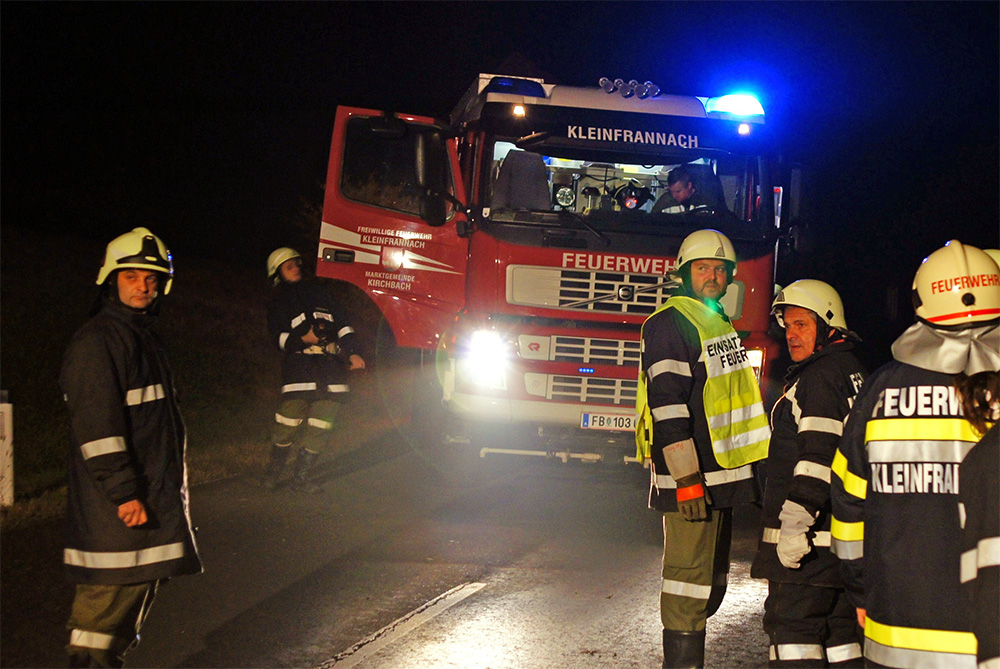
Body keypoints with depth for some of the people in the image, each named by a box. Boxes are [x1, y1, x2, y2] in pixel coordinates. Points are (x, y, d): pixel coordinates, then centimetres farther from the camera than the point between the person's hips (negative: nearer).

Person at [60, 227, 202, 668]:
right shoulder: (97, 341, -12)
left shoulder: (143, 338, 19)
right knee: (109, 595, -10)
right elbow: (96, 426, -20)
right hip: (115, 506, -10)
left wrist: (172, 490, 25)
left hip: (151, 497, 10)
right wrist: (123, 492, -24)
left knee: (138, 592, 14)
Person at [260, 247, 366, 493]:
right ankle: (274, 470, 7)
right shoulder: (278, 304, 13)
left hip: (332, 364, 3)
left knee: (321, 426, -2)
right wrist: (303, 339, -19)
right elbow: (280, 337, 0)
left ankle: (301, 476, 5)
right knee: (289, 421, -11)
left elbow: (341, 323, 19)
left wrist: (352, 352, 7)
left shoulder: (319, 291, 23)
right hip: (299, 364, -3)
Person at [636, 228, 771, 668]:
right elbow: (667, 405, -19)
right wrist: (687, 479, -24)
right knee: (690, 583, -9)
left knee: (711, 585, 15)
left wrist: (750, 474, 24)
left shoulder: (721, 325, 18)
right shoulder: (669, 324, -11)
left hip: (722, 478, 10)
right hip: (689, 481, -10)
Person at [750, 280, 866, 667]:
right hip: (849, 533, 10)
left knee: (791, 625, -8)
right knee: (840, 631, 12)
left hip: (811, 535, -10)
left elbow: (818, 457, -22)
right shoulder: (854, 372, 18)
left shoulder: (818, 378, -13)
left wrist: (795, 521, -24)